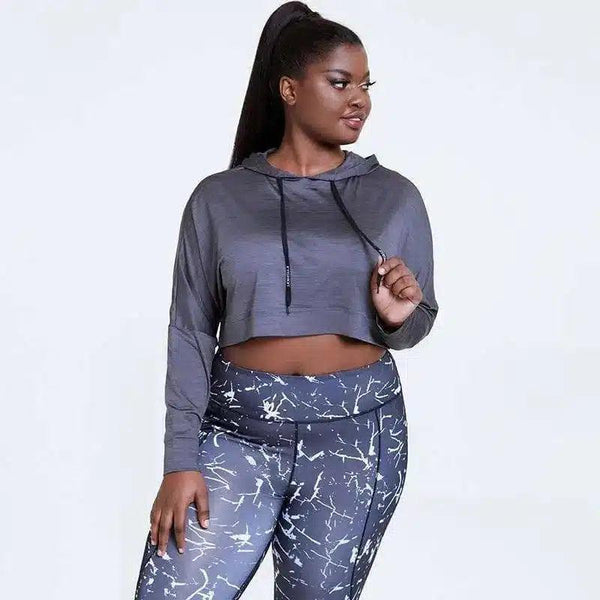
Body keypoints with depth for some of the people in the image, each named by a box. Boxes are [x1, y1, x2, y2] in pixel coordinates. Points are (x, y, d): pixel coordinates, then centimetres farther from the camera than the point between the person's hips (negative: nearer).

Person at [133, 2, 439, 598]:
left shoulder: (394, 196, 5)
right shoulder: (219, 198, 2)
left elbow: (419, 321, 13)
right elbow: (190, 332, 2)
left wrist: (398, 318, -11)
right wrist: (181, 460, -6)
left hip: (357, 431, 1)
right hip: (237, 427, -1)